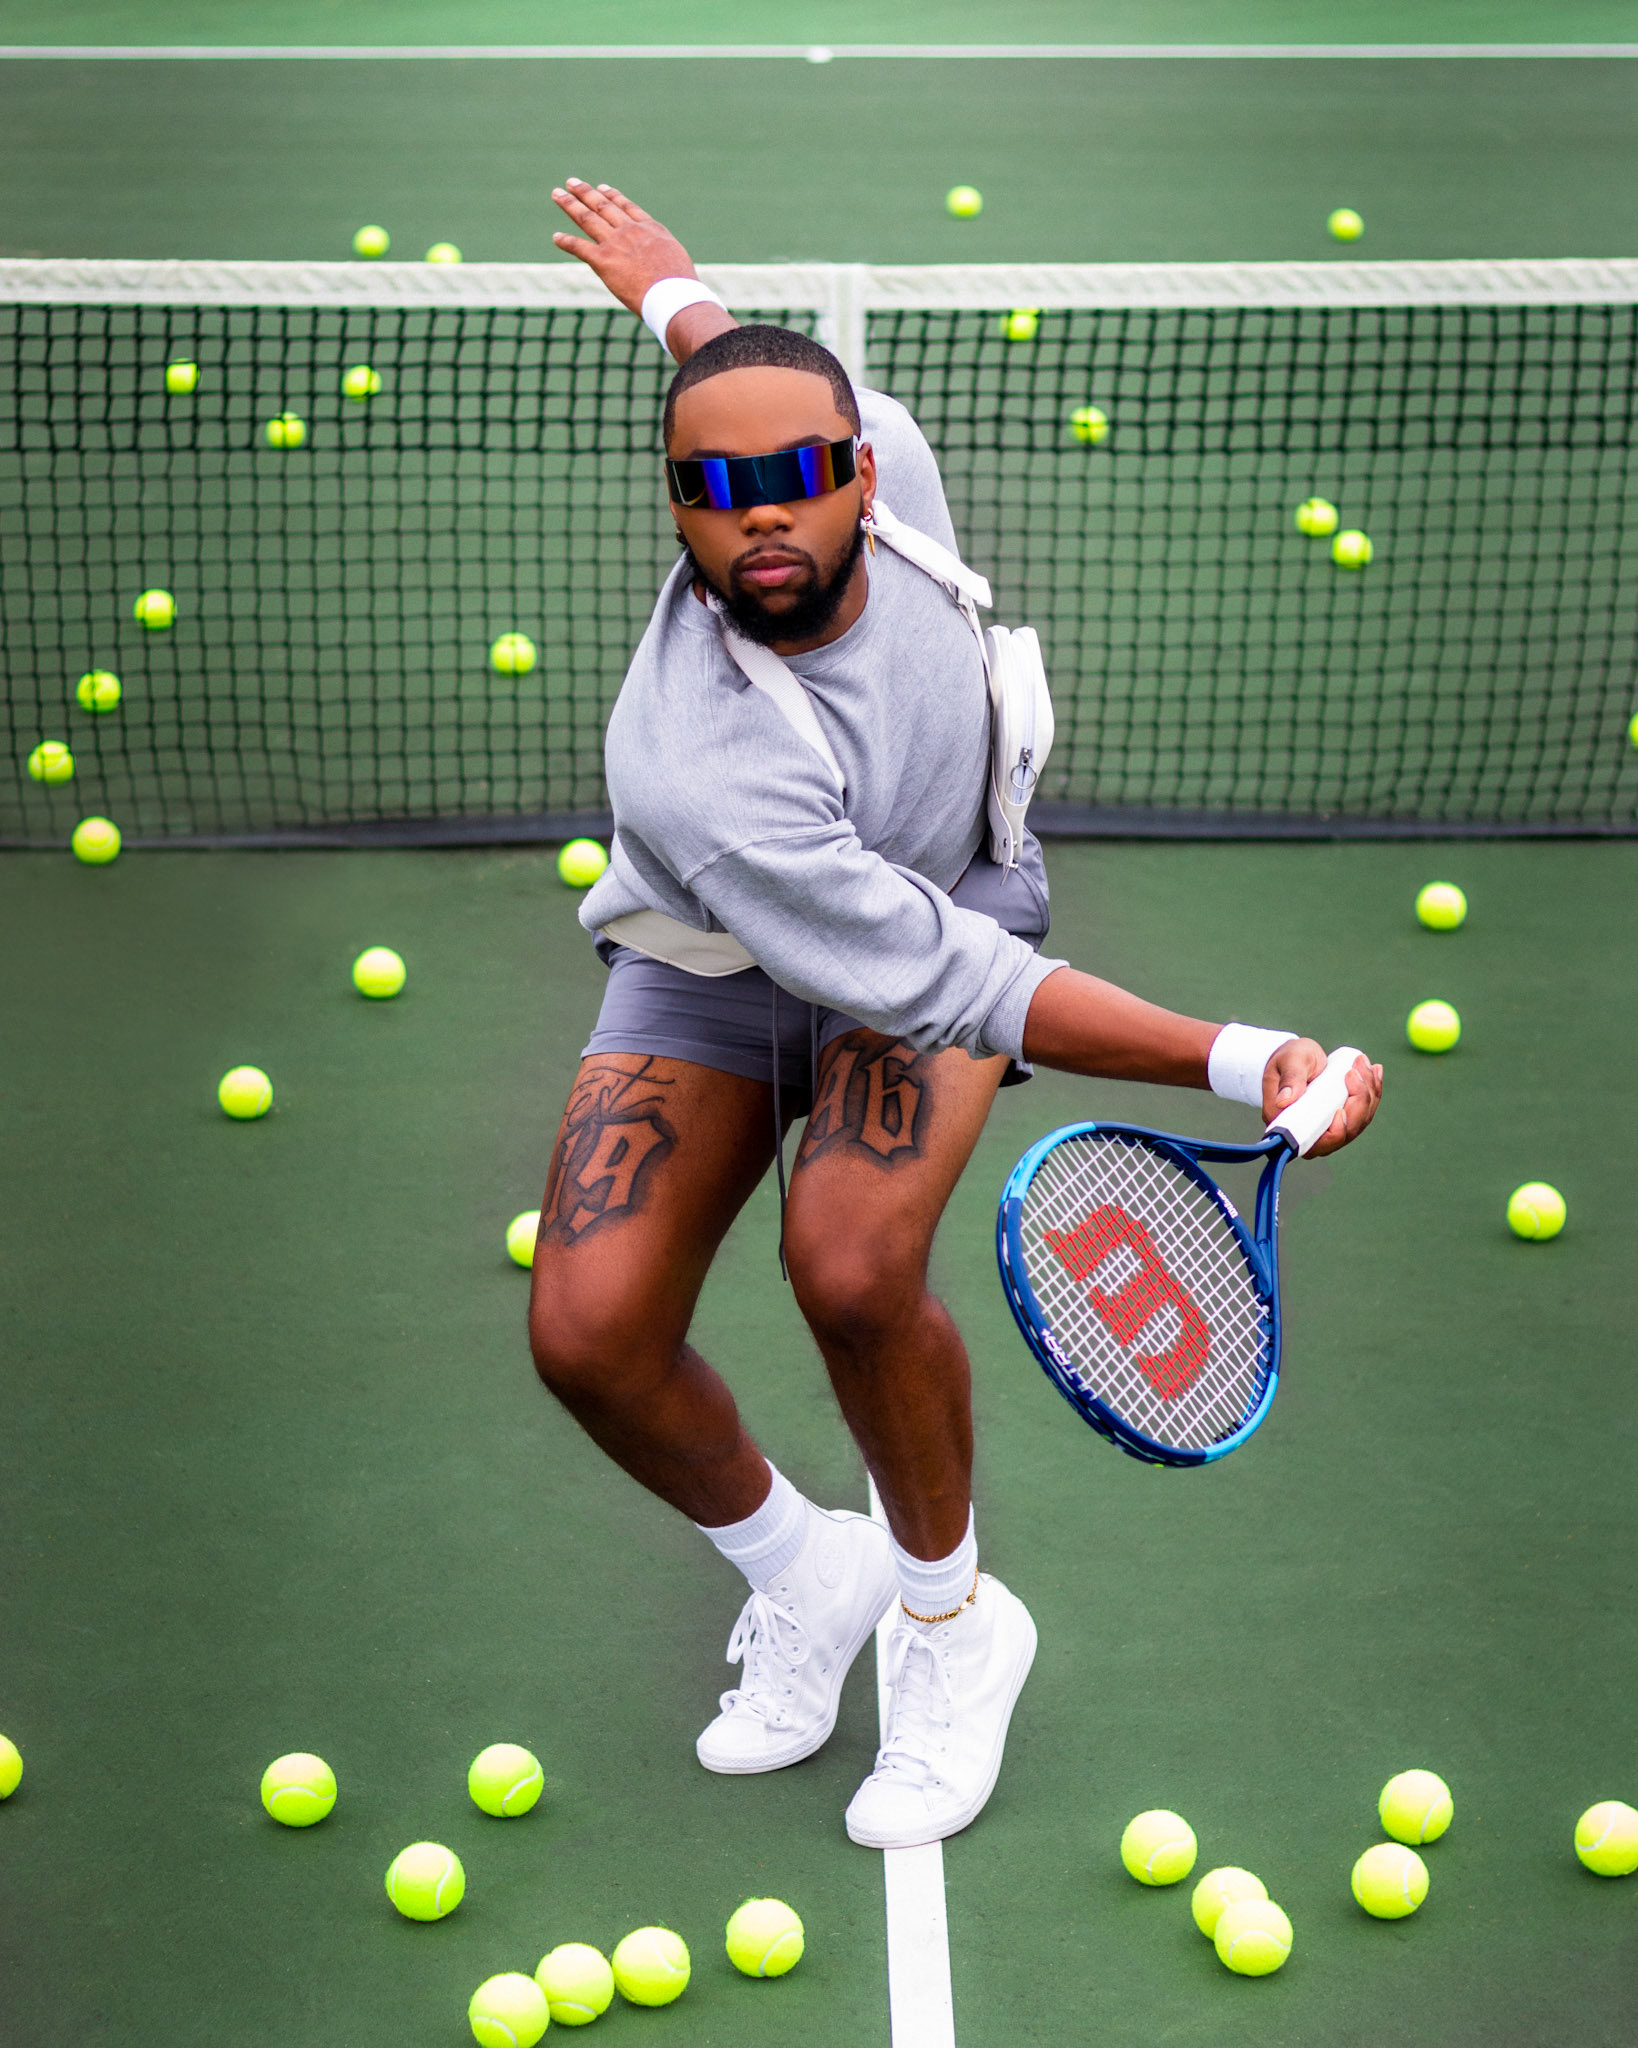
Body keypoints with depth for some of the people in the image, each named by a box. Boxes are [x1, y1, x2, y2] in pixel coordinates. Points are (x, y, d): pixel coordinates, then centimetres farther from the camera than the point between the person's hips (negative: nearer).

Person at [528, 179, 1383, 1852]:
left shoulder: (884, 469, -25)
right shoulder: (701, 775, -39)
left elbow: (767, 381, -1)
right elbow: (948, 985, -38)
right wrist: (1238, 1065, -45)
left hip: (944, 902, 2)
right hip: (713, 970, -2)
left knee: (851, 1264, -27)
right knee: (587, 1331, -19)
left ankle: (948, 1617, 0)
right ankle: (797, 1569, 12)